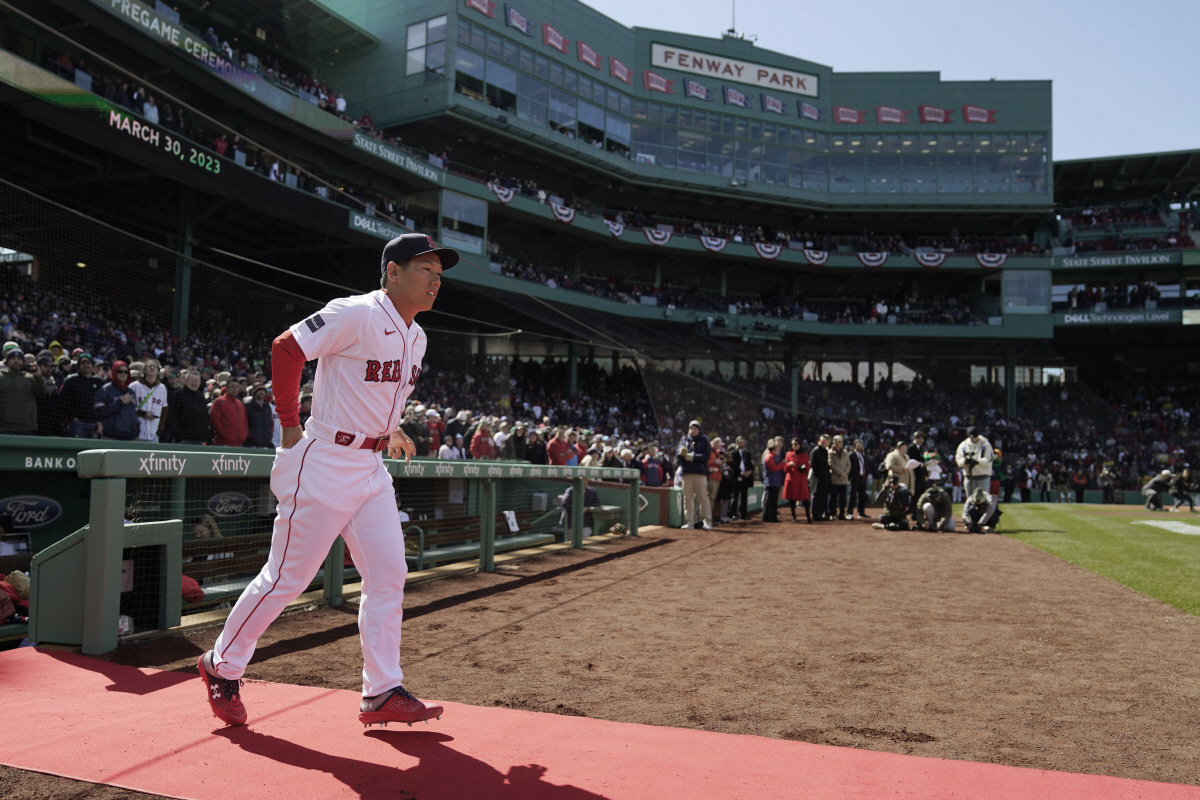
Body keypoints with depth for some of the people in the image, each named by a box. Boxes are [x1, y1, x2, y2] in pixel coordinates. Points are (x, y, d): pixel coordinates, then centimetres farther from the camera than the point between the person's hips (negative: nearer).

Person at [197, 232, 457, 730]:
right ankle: (222, 667, 23)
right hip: (323, 465, -8)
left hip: (370, 469, 8)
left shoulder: (415, 338, 11)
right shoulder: (355, 315, -16)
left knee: (388, 575, 4)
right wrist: (291, 425, -13)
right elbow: (286, 349, -17)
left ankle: (382, 693, 11)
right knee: (287, 577, 2)